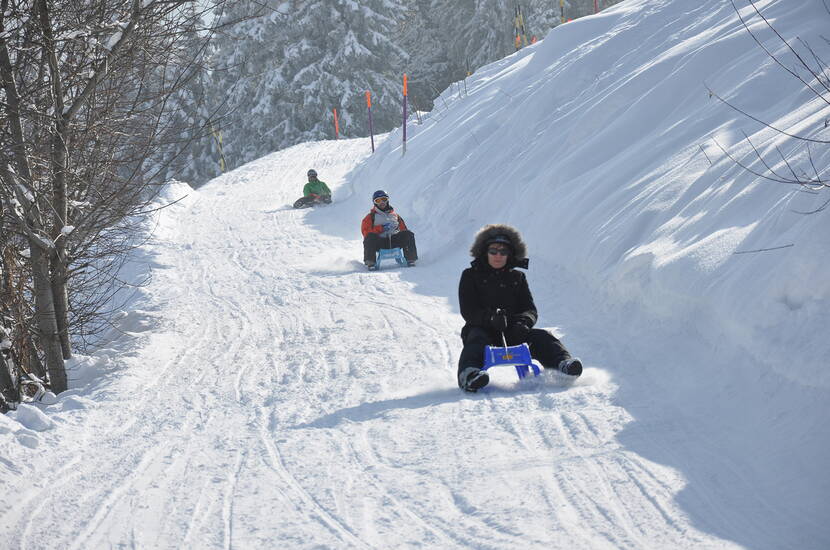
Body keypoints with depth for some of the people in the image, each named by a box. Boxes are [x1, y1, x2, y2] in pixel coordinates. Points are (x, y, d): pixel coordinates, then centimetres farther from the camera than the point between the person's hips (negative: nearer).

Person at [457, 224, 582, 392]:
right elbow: (468, 311, -5)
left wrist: (522, 323, -19)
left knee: (542, 338, -21)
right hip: (481, 329, -3)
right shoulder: (470, 276, 8)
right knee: (477, 340, -36)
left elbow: (530, 310, 7)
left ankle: (562, 363, -48)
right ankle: (468, 374, -65)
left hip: (512, 333, 3)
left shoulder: (517, 278, 18)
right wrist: (491, 317, -26)